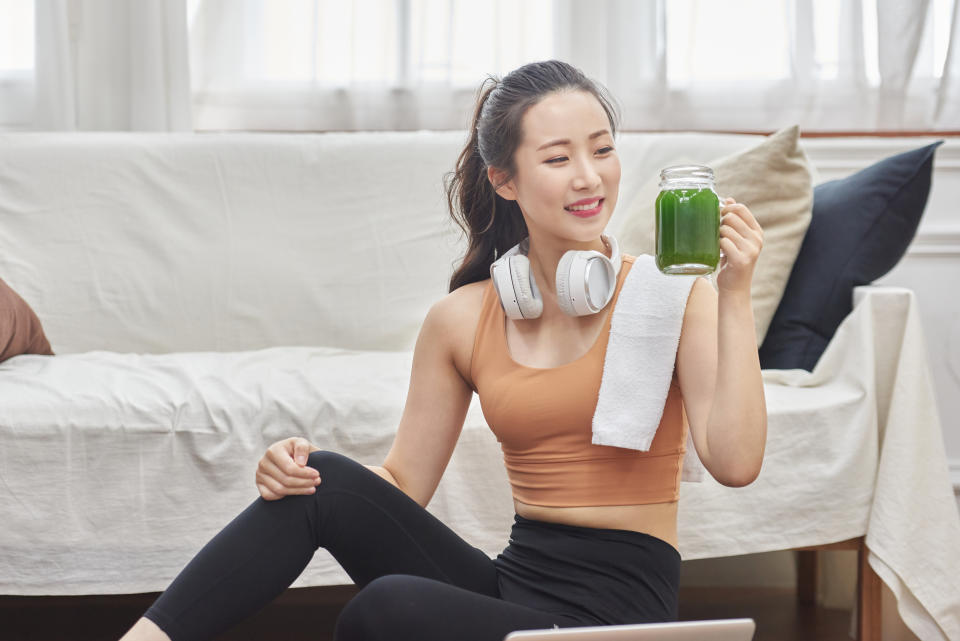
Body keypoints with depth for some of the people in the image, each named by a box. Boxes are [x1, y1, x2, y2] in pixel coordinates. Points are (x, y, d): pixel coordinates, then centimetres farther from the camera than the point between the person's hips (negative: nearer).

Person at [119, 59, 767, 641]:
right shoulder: (461, 320, 7)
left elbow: (734, 462, -15)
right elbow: (402, 486, 10)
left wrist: (734, 297, -21)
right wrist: (295, 471, -9)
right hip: (515, 581, 4)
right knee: (326, 477, -16)